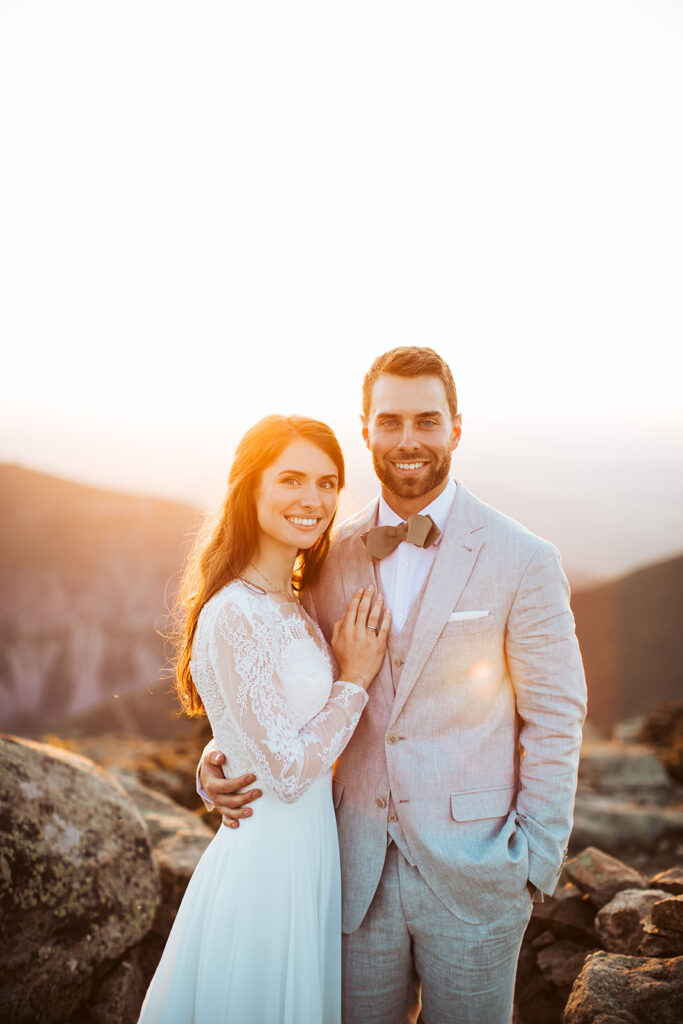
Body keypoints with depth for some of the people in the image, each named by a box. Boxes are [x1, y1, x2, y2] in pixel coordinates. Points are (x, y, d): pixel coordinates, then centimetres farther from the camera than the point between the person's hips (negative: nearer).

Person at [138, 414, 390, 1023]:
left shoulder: (288, 603, 3)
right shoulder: (234, 614, -24)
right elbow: (285, 772, -22)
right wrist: (356, 679, -15)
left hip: (309, 848, 8)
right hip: (268, 856, -8)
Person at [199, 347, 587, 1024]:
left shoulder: (523, 562, -11)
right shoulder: (333, 556, -1)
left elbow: (555, 719, -6)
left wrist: (536, 864, -6)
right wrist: (222, 759, -9)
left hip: (472, 873, -3)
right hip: (361, 869, 3)